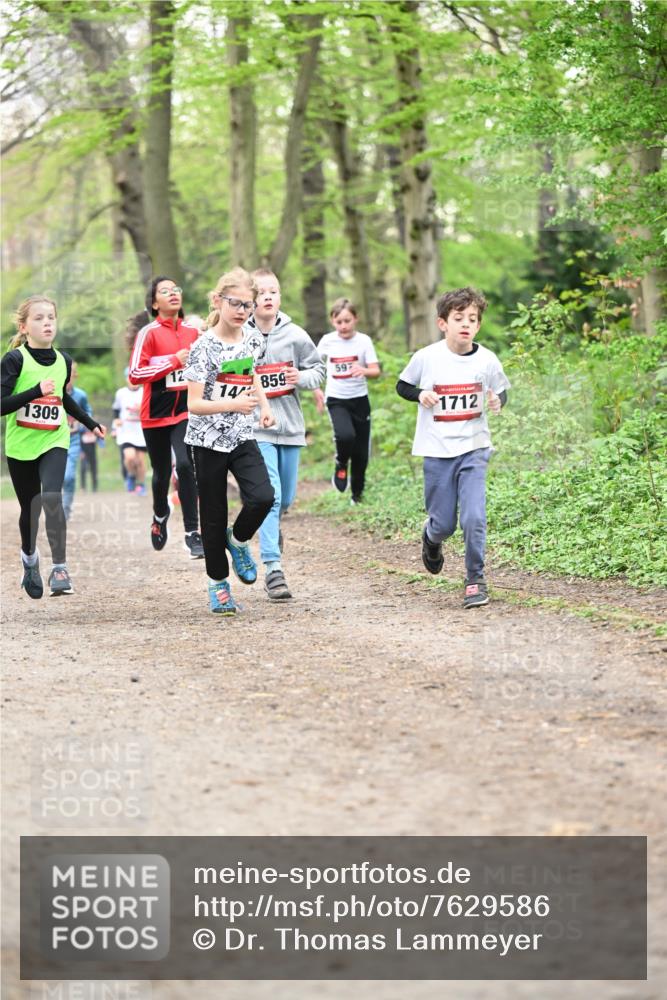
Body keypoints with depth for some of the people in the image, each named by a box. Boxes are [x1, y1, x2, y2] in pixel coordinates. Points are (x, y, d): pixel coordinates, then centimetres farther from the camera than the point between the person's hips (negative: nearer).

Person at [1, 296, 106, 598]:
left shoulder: (63, 360, 3)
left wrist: (91, 423, 27)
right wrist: (37, 391, -29)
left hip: (54, 442, 2)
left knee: (51, 497, -22)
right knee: (30, 508, 11)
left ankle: (59, 568, -18)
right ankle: (29, 558, 40)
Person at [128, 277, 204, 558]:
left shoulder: (193, 332, 5)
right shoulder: (149, 333, -9)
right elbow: (135, 374, -18)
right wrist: (174, 360, -21)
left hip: (185, 411, 2)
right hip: (156, 414, -2)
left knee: (185, 465, -18)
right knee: (162, 473, 12)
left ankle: (192, 533, -14)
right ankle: (160, 515, 43)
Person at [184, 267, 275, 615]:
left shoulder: (252, 341, 3)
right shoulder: (204, 347, -13)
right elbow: (194, 404, -18)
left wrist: (264, 404, 10)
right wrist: (233, 405, -32)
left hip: (242, 437, 4)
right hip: (209, 441, -4)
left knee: (262, 497, -19)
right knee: (214, 516, 3)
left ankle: (238, 541, 12)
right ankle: (218, 583, 20)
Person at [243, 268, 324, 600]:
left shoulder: (295, 335, 0)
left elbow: (318, 368, 10)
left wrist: (301, 378, -10)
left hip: (289, 426, 3)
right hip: (255, 428, -3)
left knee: (286, 498, 16)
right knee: (268, 495, -15)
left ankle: (271, 526, 50)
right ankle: (273, 567, -14)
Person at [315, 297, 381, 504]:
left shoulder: (363, 340, -7)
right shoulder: (327, 341, -4)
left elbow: (376, 371, -11)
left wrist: (363, 370, -33)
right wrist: (316, 389, 2)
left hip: (359, 399, 1)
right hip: (336, 399, -1)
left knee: (361, 452, 6)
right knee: (345, 436, -29)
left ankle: (357, 494, 25)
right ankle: (341, 466, 2)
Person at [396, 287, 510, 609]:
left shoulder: (486, 360, -5)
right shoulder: (426, 357, -8)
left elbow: (502, 390, 11)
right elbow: (402, 385, 6)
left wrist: (498, 401, -12)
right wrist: (419, 395, -14)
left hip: (473, 449, 0)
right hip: (437, 451, 0)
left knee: (474, 518, -13)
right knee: (443, 524, 6)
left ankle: (476, 580, 3)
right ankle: (431, 538, 44)